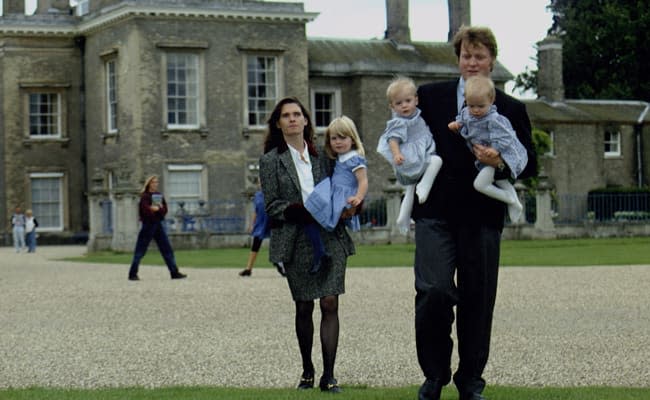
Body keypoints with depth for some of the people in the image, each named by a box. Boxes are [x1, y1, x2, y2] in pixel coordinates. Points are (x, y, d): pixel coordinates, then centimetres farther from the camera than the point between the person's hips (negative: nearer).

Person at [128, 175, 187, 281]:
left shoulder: (159, 195, 12)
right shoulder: (145, 196, -7)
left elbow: (165, 209, 4)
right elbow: (146, 210, -21)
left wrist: (157, 209, -15)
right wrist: (159, 209, -13)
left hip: (158, 224, 6)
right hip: (148, 224, -6)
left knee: (167, 249, 5)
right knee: (140, 250, -2)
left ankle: (174, 272, 8)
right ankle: (132, 274, 4)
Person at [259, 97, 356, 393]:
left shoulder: (322, 156, 11)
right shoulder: (271, 161, 4)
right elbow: (271, 205, -2)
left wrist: (347, 208, -3)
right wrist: (303, 211, -17)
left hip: (330, 236, 1)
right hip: (297, 241, -1)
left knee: (330, 304, -8)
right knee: (304, 308, 6)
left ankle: (329, 376, -6)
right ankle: (307, 372, 22)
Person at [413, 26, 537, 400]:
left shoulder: (512, 109, 7)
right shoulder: (430, 96, 7)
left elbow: (529, 165, 5)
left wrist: (501, 162, -14)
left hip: (482, 216, 1)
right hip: (436, 213, -1)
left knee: (477, 299, 6)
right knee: (434, 291, -13)